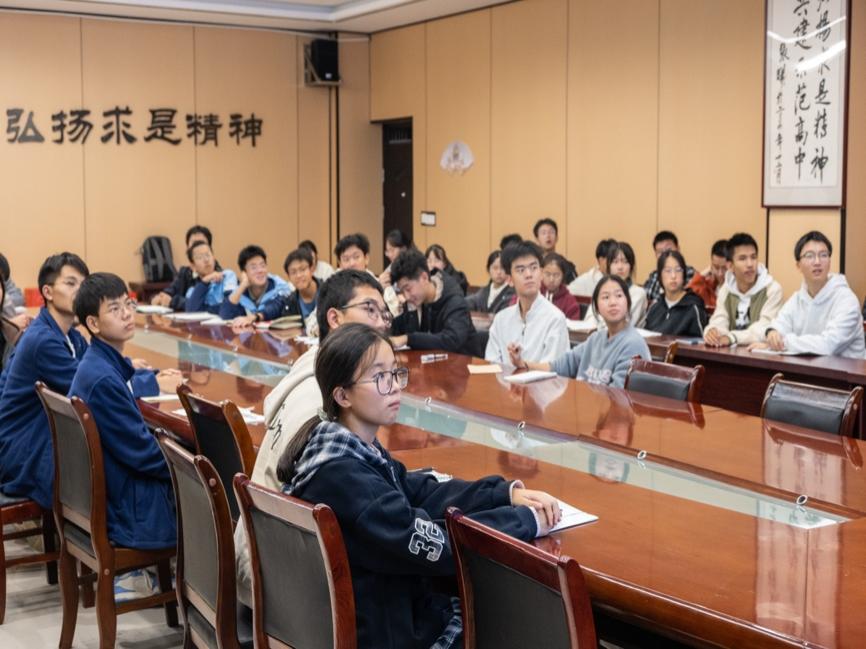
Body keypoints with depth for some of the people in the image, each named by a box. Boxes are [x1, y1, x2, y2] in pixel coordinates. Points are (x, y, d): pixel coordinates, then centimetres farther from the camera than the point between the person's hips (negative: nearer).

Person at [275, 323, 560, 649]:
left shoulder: (354, 450, 1)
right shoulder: (341, 475, -28)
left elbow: (425, 493, 3)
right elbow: (434, 544, -27)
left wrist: (507, 493, -10)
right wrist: (528, 521, -19)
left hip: (388, 606, 8)